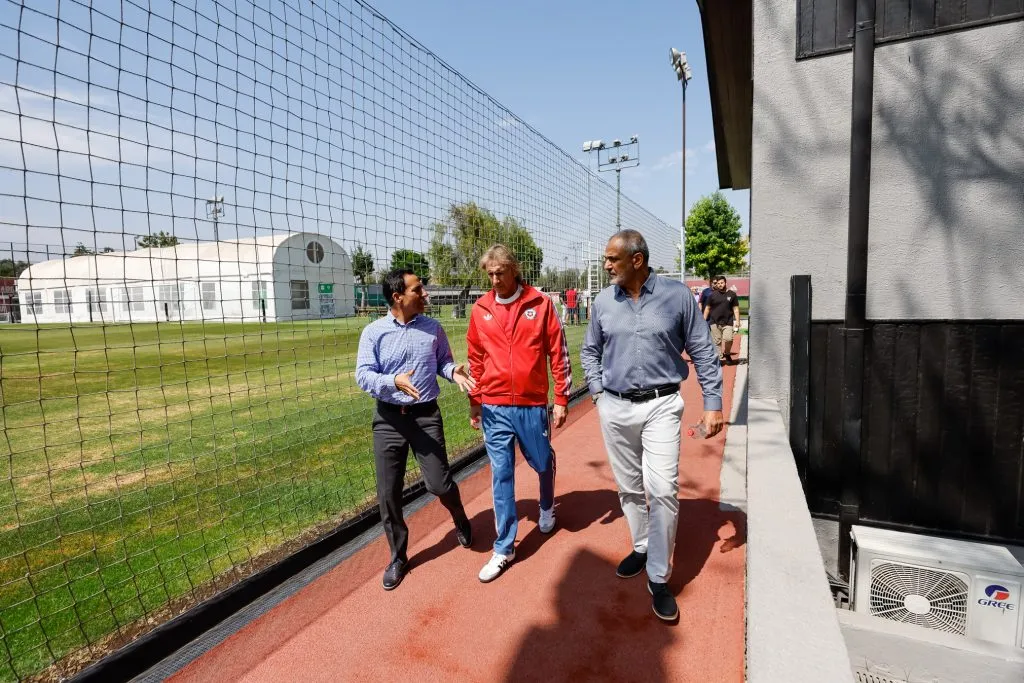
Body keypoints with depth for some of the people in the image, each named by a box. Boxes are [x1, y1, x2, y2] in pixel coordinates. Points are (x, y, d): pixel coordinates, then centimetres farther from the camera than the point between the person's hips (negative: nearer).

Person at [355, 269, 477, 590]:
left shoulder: (433, 328, 2)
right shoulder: (373, 332, -5)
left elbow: (442, 362, 11)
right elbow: (363, 376, -9)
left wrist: (453, 371, -12)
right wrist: (393, 381, -28)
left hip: (426, 416, 0)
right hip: (389, 419, 0)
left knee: (439, 483, 0)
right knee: (388, 493, 7)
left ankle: (461, 520, 36)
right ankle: (398, 556, 30)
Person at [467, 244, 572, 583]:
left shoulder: (540, 304, -4)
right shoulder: (480, 309, 3)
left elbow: (558, 353, -2)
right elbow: (475, 358, 9)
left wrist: (561, 398, -3)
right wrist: (474, 401, 10)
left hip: (533, 405, -1)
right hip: (495, 408, 1)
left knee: (543, 463, 17)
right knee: (501, 475, 7)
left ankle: (547, 508, 50)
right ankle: (504, 548, 21)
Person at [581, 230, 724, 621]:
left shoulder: (676, 295, -5)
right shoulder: (603, 302, 2)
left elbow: (702, 351, 0)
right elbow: (590, 351, 14)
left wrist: (713, 403, -3)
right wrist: (598, 392, 4)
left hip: (661, 406, -3)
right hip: (615, 408, 3)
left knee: (662, 489, -7)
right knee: (629, 487, 15)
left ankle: (658, 577, 10)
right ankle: (641, 547, 38)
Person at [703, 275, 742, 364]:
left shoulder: (732, 294, 8)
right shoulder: (713, 295, 7)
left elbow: (736, 309, 9)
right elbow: (707, 308, 11)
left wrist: (737, 321, 0)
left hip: (728, 322, -1)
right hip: (715, 322, 1)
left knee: (728, 339, -16)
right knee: (717, 341, 2)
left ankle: (727, 354, 10)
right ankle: (720, 358, 11)